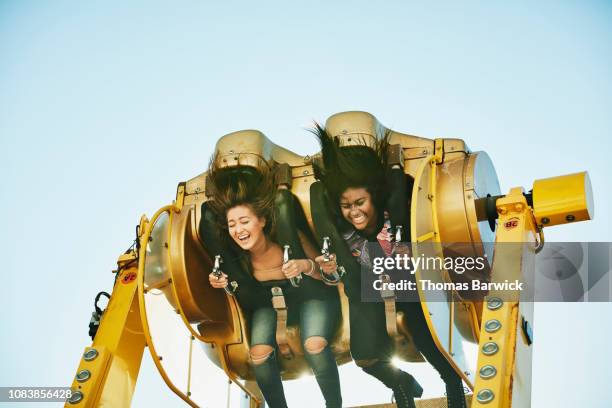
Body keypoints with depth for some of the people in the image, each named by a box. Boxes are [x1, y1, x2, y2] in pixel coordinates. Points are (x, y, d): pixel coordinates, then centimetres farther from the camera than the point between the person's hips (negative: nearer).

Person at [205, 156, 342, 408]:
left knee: (315, 344, -31)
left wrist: (306, 266, -40)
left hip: (312, 295, -3)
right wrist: (222, 283, -22)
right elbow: (246, 293, -1)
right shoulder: (238, 255, -20)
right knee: (259, 353, -22)